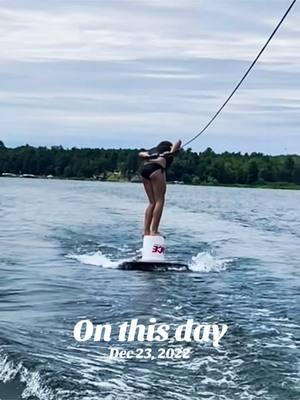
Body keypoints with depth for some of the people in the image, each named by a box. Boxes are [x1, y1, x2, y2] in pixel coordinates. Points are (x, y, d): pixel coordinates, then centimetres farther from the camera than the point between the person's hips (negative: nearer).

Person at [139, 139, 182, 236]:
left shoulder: (153, 150, 35)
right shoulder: (170, 148, 24)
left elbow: (141, 153, 19)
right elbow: (178, 142, 7)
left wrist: (148, 156, 1)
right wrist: (172, 152, -1)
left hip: (145, 170, 6)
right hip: (156, 169, -6)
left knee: (152, 202, 10)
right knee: (159, 201, -5)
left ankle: (146, 230, 3)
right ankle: (154, 230, -14)